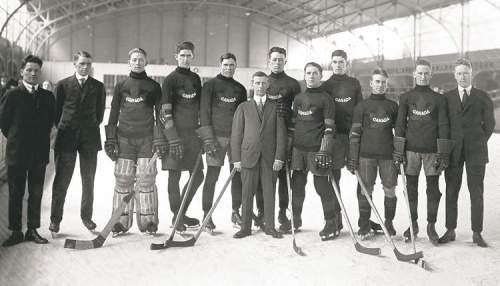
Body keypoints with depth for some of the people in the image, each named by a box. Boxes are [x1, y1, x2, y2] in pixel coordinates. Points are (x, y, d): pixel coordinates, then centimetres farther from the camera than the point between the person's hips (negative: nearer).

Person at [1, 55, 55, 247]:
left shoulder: (47, 96, 7)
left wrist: (40, 140, 7)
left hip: (39, 153, 3)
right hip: (16, 152, -2)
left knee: (36, 194, 7)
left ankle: (33, 230, 17)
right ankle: (16, 232, 13)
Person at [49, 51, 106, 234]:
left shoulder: (98, 86, 8)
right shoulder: (63, 85, 5)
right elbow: (56, 111, 8)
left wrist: (91, 128, 9)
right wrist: (63, 129, 6)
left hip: (89, 138, 1)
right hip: (66, 138, -1)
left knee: (88, 181, 7)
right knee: (61, 180, 0)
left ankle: (86, 216, 19)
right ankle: (55, 219, 9)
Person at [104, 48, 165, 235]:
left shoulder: (154, 86, 9)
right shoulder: (121, 86, 12)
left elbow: (160, 114, 5)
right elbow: (113, 114, 11)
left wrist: (160, 139, -4)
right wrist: (110, 139, 3)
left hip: (147, 139, -1)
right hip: (124, 139, 1)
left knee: (146, 180, -2)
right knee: (123, 180, 0)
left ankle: (148, 221, 6)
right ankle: (121, 222, 7)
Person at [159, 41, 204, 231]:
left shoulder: (195, 79, 14)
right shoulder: (170, 80, -5)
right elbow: (165, 111, -11)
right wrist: (173, 138, -18)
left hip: (193, 133, 6)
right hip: (175, 133, -6)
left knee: (197, 175, 7)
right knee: (175, 175, 0)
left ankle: (181, 213, 22)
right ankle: (176, 217, 13)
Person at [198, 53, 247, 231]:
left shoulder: (240, 89, 16)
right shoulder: (210, 85, 3)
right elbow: (204, 111, -3)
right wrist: (208, 138, -12)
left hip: (236, 136, 4)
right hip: (216, 136, -4)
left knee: (237, 175, 4)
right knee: (212, 176, -5)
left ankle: (236, 212, 17)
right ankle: (207, 215, 3)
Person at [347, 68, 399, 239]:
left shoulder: (393, 106, 12)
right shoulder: (362, 106, 7)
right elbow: (354, 133, 3)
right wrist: (352, 158, -3)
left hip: (388, 155, 2)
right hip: (366, 154, -1)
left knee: (390, 190, 2)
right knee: (365, 190, 0)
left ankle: (389, 223, 19)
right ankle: (364, 226, 10)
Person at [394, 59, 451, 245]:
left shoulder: (439, 99, 5)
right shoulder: (406, 97, 7)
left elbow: (443, 126, 2)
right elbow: (400, 124, 5)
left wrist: (443, 153, -4)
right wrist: (398, 151, -1)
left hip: (432, 151, -1)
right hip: (411, 150, 1)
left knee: (433, 189, 3)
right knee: (411, 188, 7)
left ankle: (431, 226, 14)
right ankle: (413, 224, 19)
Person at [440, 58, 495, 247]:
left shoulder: (482, 97, 7)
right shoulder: (446, 97, 9)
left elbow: (489, 123, 10)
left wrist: (479, 142, 5)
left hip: (476, 152, -1)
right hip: (453, 151, 1)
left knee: (476, 193, 2)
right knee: (451, 192, 3)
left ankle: (477, 233, 9)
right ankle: (450, 231, 10)